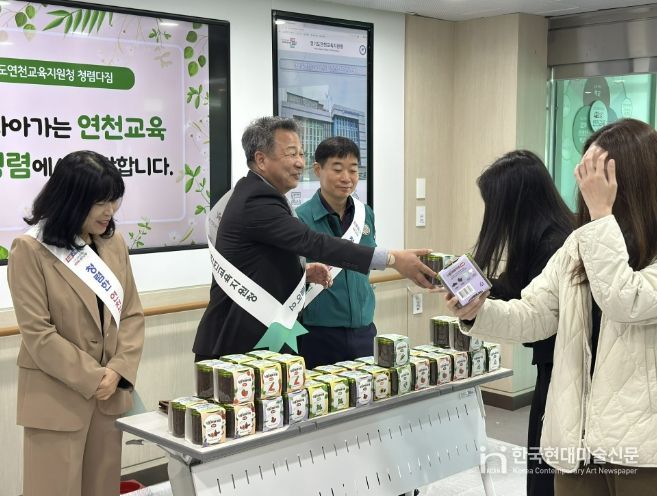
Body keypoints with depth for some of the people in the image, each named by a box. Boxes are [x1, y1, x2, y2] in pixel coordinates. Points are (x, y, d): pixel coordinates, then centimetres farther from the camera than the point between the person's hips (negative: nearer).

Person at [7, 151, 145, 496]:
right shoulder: (30, 250, -11)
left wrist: (118, 371, -8)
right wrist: (92, 378, -14)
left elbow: (132, 314, 6)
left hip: (111, 392, 5)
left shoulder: (114, 243, 5)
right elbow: (37, 333, -14)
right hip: (57, 399, -5)